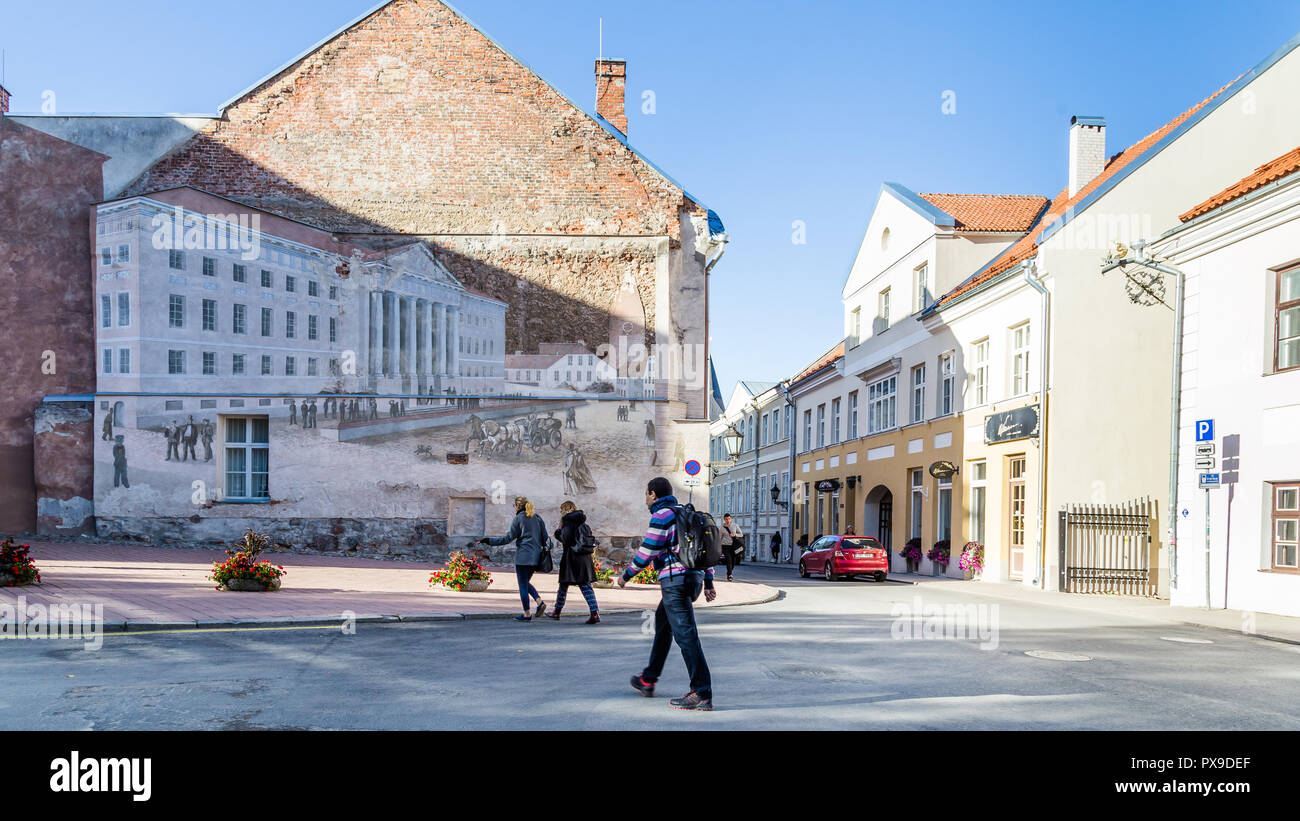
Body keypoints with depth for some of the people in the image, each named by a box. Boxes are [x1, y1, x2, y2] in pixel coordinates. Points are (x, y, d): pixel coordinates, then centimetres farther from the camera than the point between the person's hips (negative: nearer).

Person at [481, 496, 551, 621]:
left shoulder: (519, 518, -6)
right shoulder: (537, 517, 11)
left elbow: (508, 538, -5)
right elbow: (545, 537, 9)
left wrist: (489, 541, 0)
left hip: (523, 556, -6)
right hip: (536, 557, 6)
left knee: (523, 585, 2)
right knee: (526, 582, 20)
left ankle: (527, 615, 3)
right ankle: (540, 602, 2)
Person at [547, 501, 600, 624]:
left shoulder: (567, 519, -8)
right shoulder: (581, 520, 12)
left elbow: (566, 539, -16)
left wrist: (558, 533, 4)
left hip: (571, 557, -6)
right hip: (584, 557, 6)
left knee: (564, 585, 8)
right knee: (586, 585, 3)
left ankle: (557, 611, 22)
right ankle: (595, 613, -8)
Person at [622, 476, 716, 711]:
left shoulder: (661, 516, -7)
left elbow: (646, 553, -10)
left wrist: (626, 575, 5)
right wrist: (709, 583, 18)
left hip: (675, 579, -10)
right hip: (695, 577, 10)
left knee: (685, 635, -10)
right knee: (662, 625, 22)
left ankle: (702, 694, -11)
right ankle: (648, 680, 31)